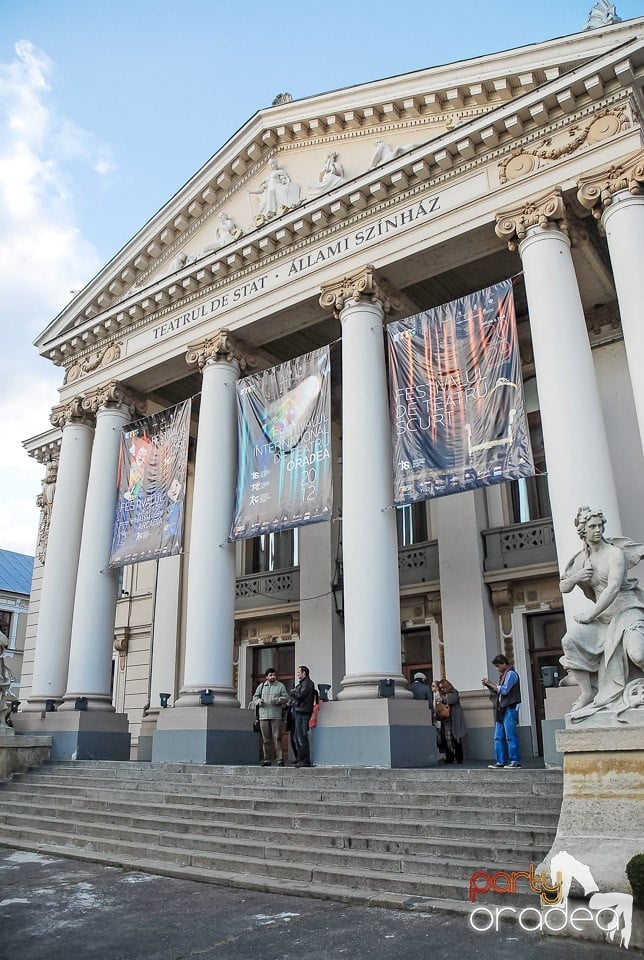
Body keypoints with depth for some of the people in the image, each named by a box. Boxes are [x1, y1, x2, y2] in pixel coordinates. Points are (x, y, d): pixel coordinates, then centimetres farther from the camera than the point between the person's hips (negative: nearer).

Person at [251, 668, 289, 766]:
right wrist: (258, 701, -3)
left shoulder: (280, 686, 6)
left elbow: (286, 698, 1)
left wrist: (277, 700, -15)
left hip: (276, 716, -3)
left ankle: (280, 759, -5)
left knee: (277, 738, -6)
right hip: (263, 716, 3)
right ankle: (267, 759, 14)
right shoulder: (261, 686, 15)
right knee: (266, 739, 7)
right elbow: (255, 696, 19)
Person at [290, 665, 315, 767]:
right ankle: (300, 759, 20)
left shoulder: (307, 683, -9)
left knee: (302, 737, -10)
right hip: (299, 712, 11)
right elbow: (296, 694, 19)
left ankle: (305, 761, -8)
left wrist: (293, 692, -1)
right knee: (298, 737, 14)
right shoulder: (302, 683, 23)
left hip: (303, 712, -10)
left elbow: (300, 695, -18)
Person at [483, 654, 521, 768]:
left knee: (510, 736, -7)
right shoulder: (503, 675, 20)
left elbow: (504, 690, -17)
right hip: (502, 709, 9)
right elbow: (497, 691, 23)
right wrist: (488, 685, 8)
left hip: (510, 709, -9)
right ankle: (501, 761, 10)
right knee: (498, 737, 7)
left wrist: (491, 684, -9)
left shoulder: (511, 674, -8)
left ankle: (515, 761, -2)